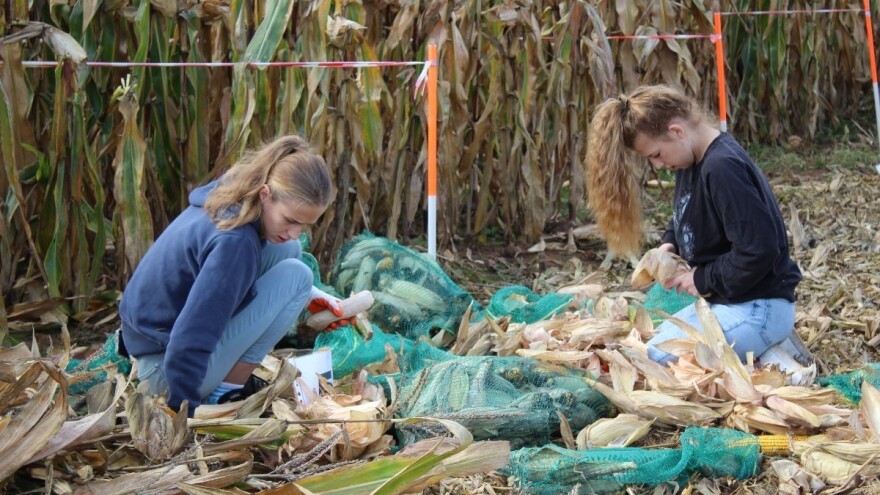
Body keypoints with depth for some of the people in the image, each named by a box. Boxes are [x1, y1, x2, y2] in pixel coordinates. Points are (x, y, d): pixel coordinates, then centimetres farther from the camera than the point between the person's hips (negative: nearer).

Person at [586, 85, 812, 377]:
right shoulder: (693, 161, 5)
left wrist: (704, 279, -16)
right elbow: (688, 219, 24)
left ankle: (766, 360, -7)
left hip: (759, 307, -11)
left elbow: (758, 251, -28)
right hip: (726, 301, 11)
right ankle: (763, 345, 13)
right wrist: (670, 244, 3)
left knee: (653, 363, -17)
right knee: (659, 340, 23)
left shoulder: (723, 167, -25)